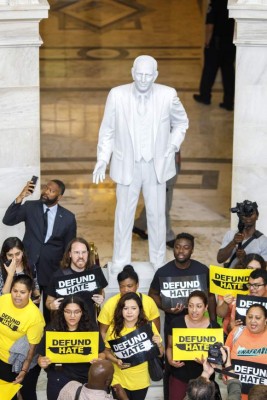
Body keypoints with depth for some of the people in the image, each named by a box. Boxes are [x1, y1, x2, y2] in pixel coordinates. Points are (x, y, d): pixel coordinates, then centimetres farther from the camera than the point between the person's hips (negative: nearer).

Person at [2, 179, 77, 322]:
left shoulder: (68, 218, -2)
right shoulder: (30, 207, -1)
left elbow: (69, 247, 4)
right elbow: (8, 220, -12)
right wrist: (20, 198, -23)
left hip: (53, 271, 0)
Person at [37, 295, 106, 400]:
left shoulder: (91, 328, -3)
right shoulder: (52, 329, -6)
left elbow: (102, 353, 4)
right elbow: (41, 357, 0)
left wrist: (98, 360, -18)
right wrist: (43, 362, -23)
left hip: (86, 380, 1)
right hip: (59, 382, -1)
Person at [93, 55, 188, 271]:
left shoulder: (168, 95, -8)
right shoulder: (117, 95, -10)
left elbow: (181, 122, 10)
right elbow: (107, 130, 0)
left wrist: (172, 146, 0)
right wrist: (102, 160, -7)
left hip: (157, 166, 1)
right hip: (127, 165, 0)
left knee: (156, 214, 9)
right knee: (124, 215, 8)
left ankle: (158, 262, 24)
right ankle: (120, 263, 20)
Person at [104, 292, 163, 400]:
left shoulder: (148, 326, -8)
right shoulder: (114, 328, -9)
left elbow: (160, 354, -1)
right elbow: (107, 351, 2)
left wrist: (158, 344, -22)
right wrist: (116, 360, -17)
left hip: (141, 381, 1)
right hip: (119, 381, -1)